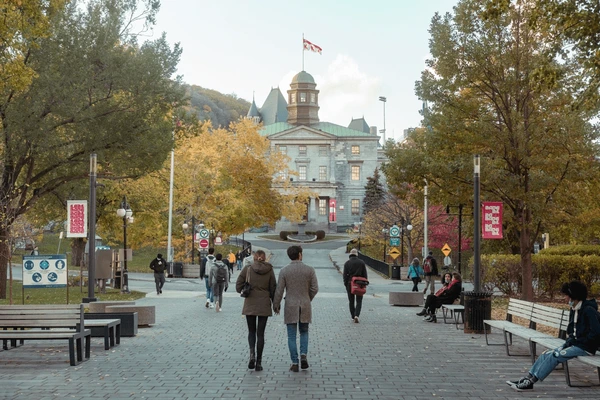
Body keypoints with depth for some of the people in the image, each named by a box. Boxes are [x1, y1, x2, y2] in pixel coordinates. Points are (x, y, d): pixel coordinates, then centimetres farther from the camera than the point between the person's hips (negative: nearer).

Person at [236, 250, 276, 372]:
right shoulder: (269, 270, -2)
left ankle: (252, 353, -12)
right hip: (264, 304, 0)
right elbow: (273, 289, 1)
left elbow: (238, 286, -4)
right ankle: (258, 362, 3)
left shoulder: (247, 269, -4)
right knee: (260, 333, 6)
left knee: (251, 331, 14)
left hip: (250, 304, 0)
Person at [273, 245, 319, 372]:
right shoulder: (309, 270, -4)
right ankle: (303, 355, -2)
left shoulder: (284, 271, -6)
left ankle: (295, 363, 3)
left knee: (292, 336, 5)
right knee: (304, 332, 18)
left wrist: (276, 305, 9)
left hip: (290, 306, -1)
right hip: (305, 306, 1)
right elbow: (315, 288, -3)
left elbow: (279, 290, -5)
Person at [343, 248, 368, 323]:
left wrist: (345, 284, 4)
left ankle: (353, 316, 17)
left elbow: (345, 275, -4)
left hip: (350, 284, 0)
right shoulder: (361, 262, -1)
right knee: (359, 301, 4)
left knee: (351, 301, 12)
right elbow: (365, 274, 1)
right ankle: (356, 315, -15)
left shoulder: (347, 263, -3)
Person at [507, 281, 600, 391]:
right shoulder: (573, 310, 14)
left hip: (585, 348, -9)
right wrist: (569, 339, 3)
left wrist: (576, 341, -15)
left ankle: (530, 382, -22)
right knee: (546, 354, -3)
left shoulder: (589, 310, -15)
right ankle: (527, 378, -7)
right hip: (575, 344, 9)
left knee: (555, 355, -22)